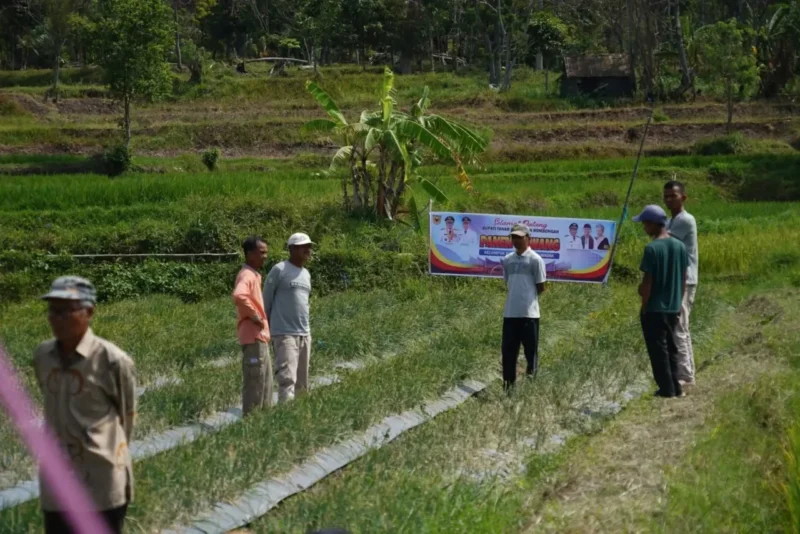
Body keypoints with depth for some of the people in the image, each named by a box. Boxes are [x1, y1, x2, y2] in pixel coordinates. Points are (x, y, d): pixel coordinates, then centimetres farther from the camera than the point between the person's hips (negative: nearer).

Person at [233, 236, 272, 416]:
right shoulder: (247, 275, -15)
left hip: (260, 337, 10)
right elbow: (239, 296, -36)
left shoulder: (254, 275, 17)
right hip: (253, 337, -10)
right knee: (254, 382, -7)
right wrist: (254, 316, -24)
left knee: (265, 382, 15)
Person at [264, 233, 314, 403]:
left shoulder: (306, 274, 18)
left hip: (305, 334, 8)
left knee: (302, 382, 8)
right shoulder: (279, 270, -5)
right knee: (287, 377, -17)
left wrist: (306, 331, 17)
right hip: (284, 333, -8)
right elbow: (266, 300, -1)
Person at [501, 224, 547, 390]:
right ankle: (508, 383, 13)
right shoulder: (507, 260, 11)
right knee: (508, 350, 7)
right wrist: (517, 296, 10)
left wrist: (528, 297, 7)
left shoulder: (535, 260, -5)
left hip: (529, 313, -5)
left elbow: (540, 287, -1)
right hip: (510, 312, 5)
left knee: (531, 349, 1)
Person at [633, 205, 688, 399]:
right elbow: (684, 280, 9)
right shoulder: (680, 246, 3)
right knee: (671, 348, 17)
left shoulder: (652, 248, -17)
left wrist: (644, 306, -6)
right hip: (673, 308, 6)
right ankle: (675, 387, 20)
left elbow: (648, 282, -15)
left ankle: (667, 389, 5)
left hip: (654, 309, -6)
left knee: (658, 350, 3)